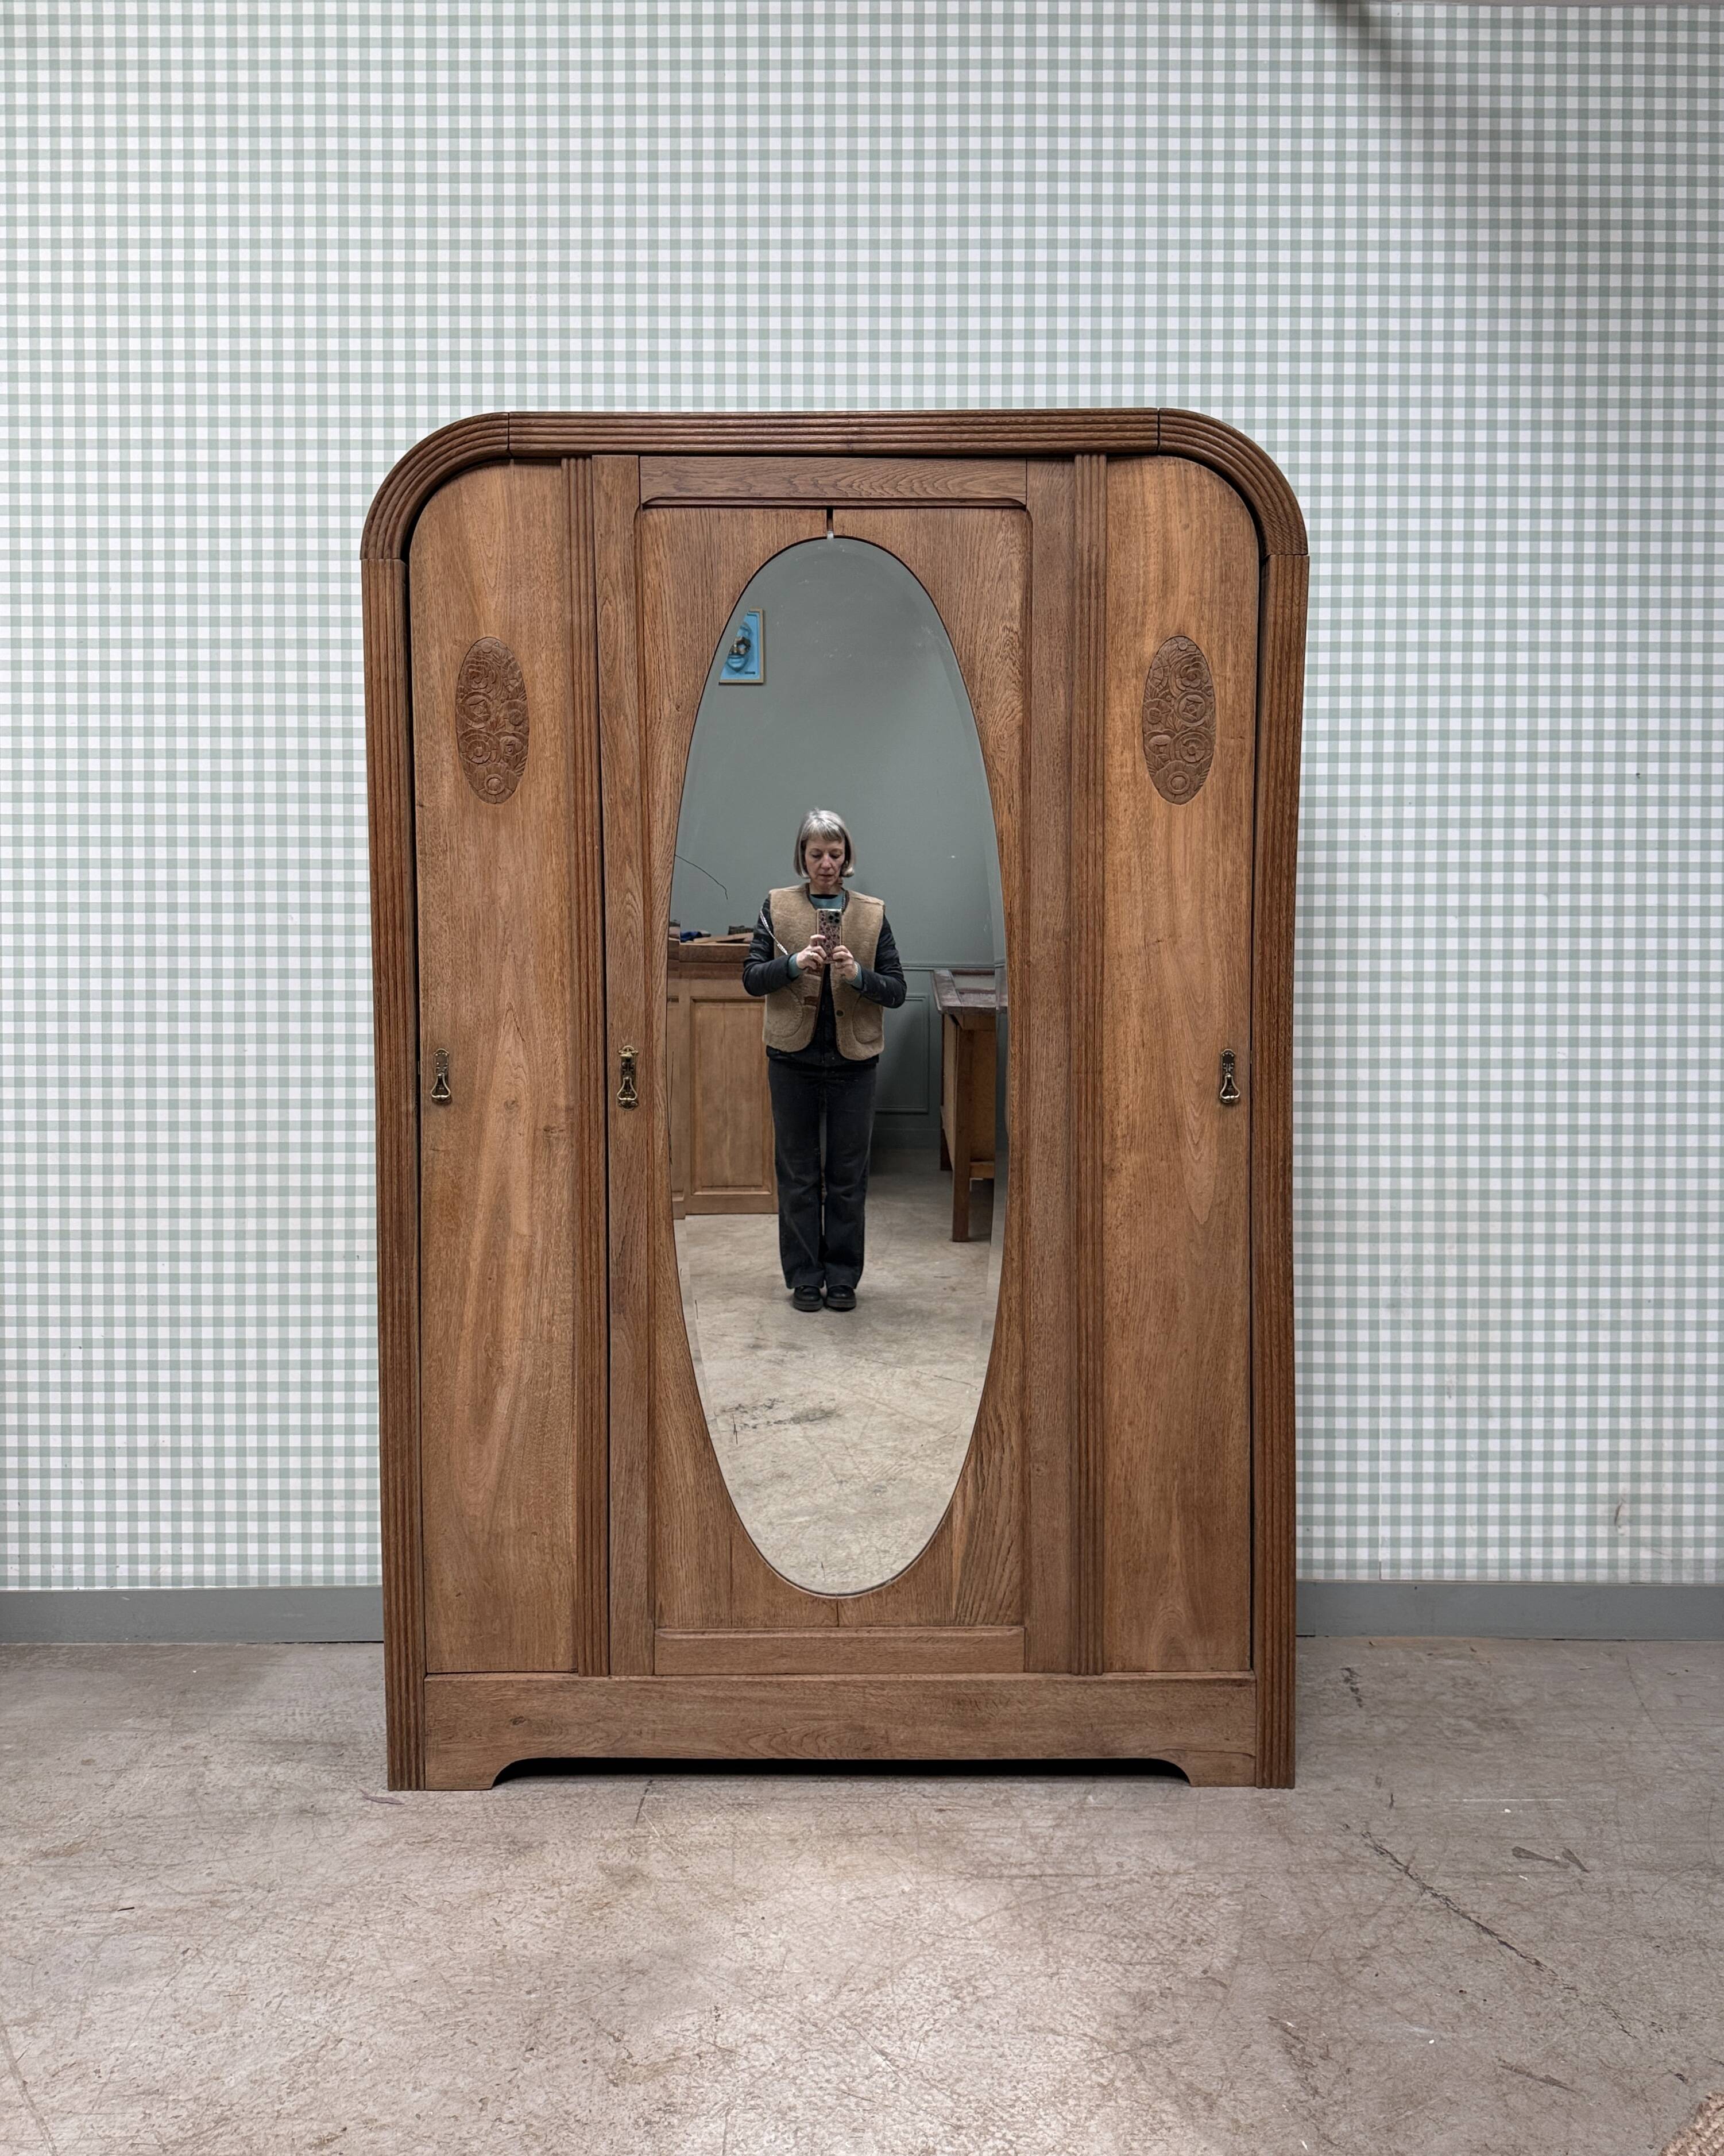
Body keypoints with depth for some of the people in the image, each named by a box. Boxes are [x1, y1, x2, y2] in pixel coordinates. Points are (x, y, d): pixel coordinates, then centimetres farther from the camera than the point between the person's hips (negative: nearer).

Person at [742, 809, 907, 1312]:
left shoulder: (872, 913, 2)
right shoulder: (778, 906, 1)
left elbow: (896, 991, -1)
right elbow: (751, 977, -4)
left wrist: (858, 975, -20)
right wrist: (794, 964, -21)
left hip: (853, 1060, 0)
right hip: (793, 1059, 0)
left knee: (849, 1176, 8)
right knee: (797, 1174, 8)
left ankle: (842, 1277, 20)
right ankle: (804, 1278, 19)